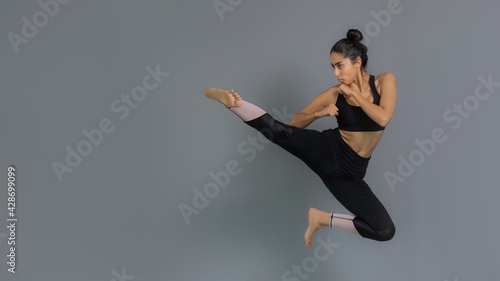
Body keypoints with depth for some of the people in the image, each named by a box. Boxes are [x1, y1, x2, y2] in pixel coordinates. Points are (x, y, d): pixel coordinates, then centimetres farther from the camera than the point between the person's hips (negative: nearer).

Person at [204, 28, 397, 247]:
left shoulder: (384, 81, 1)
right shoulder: (334, 93, 1)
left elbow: (383, 118, -19)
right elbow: (296, 121, 7)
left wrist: (354, 94, -12)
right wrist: (319, 113, -11)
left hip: (350, 172, 1)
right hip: (326, 150, -1)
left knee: (386, 231, -11)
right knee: (279, 131, -30)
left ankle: (323, 218, 1)